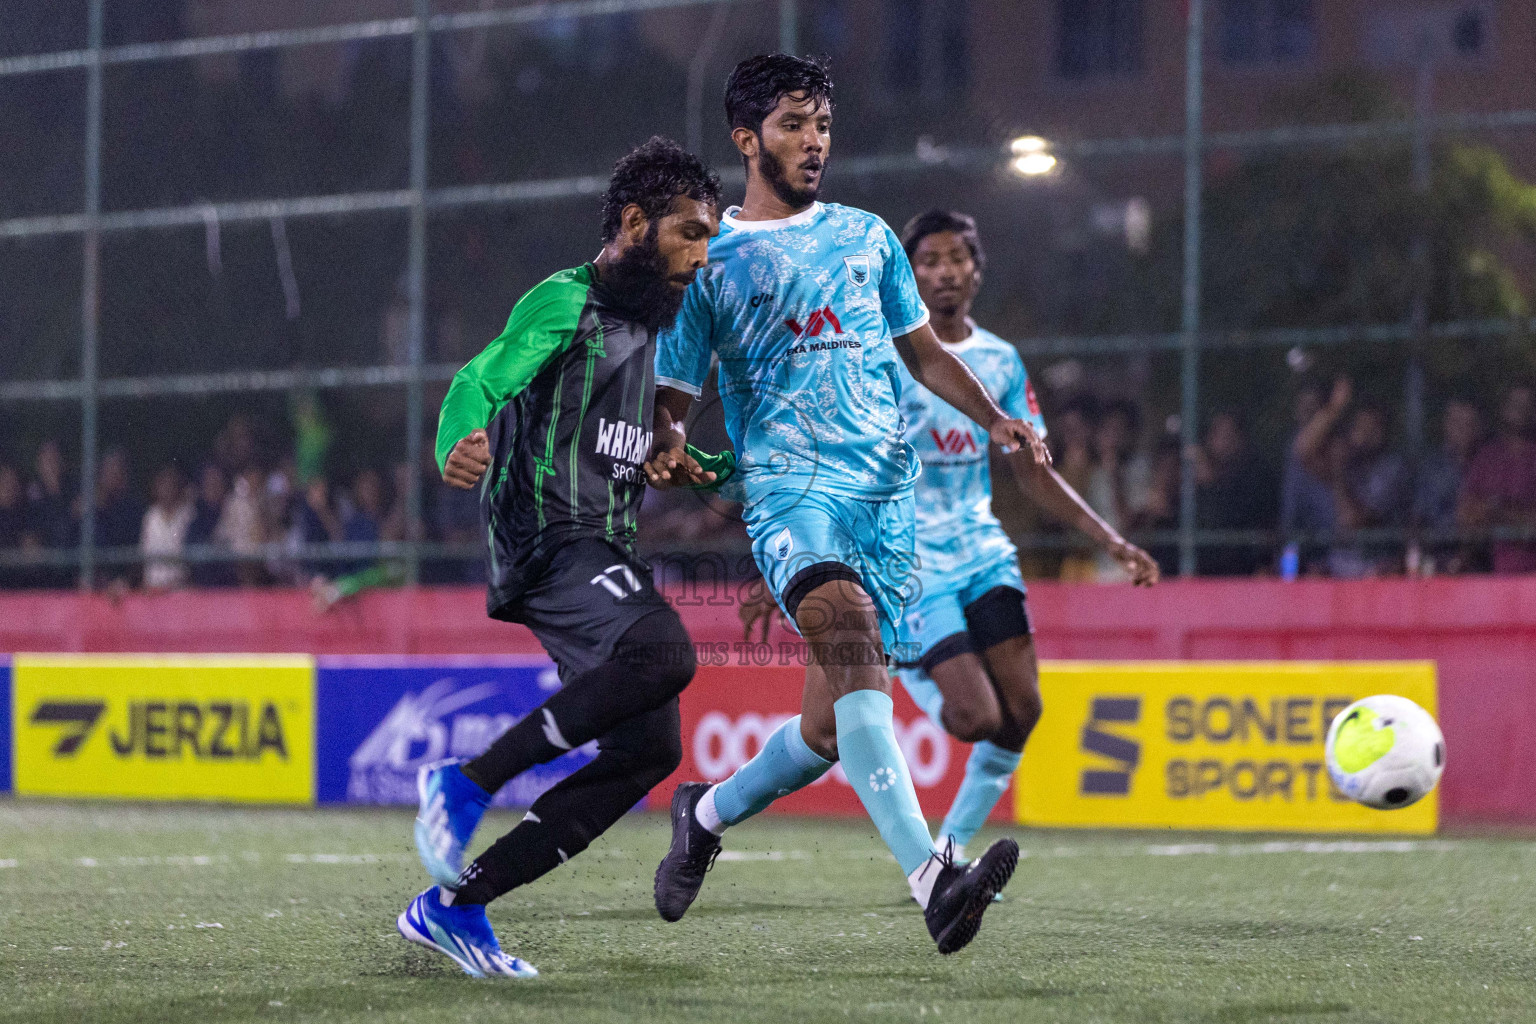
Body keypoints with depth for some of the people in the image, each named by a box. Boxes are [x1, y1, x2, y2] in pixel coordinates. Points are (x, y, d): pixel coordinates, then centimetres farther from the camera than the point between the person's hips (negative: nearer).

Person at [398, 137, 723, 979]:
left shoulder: (645, 327, 24)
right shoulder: (565, 303, -4)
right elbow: (482, 380, -18)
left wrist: (652, 468, 17)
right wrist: (462, 444, -40)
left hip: (606, 553, 9)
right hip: (550, 540, -9)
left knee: (650, 748, 0)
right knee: (665, 654, -33)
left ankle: (452, 904, 3)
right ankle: (468, 783, -22)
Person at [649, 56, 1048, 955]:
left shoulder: (866, 236, 18)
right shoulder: (709, 261, 6)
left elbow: (923, 349, 27)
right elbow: (672, 402, 8)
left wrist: (996, 419, 10)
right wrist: (670, 445, -16)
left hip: (887, 492, 5)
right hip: (789, 486, -5)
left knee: (832, 725, 2)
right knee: (848, 632, -33)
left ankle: (707, 813, 35)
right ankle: (931, 877, -46)